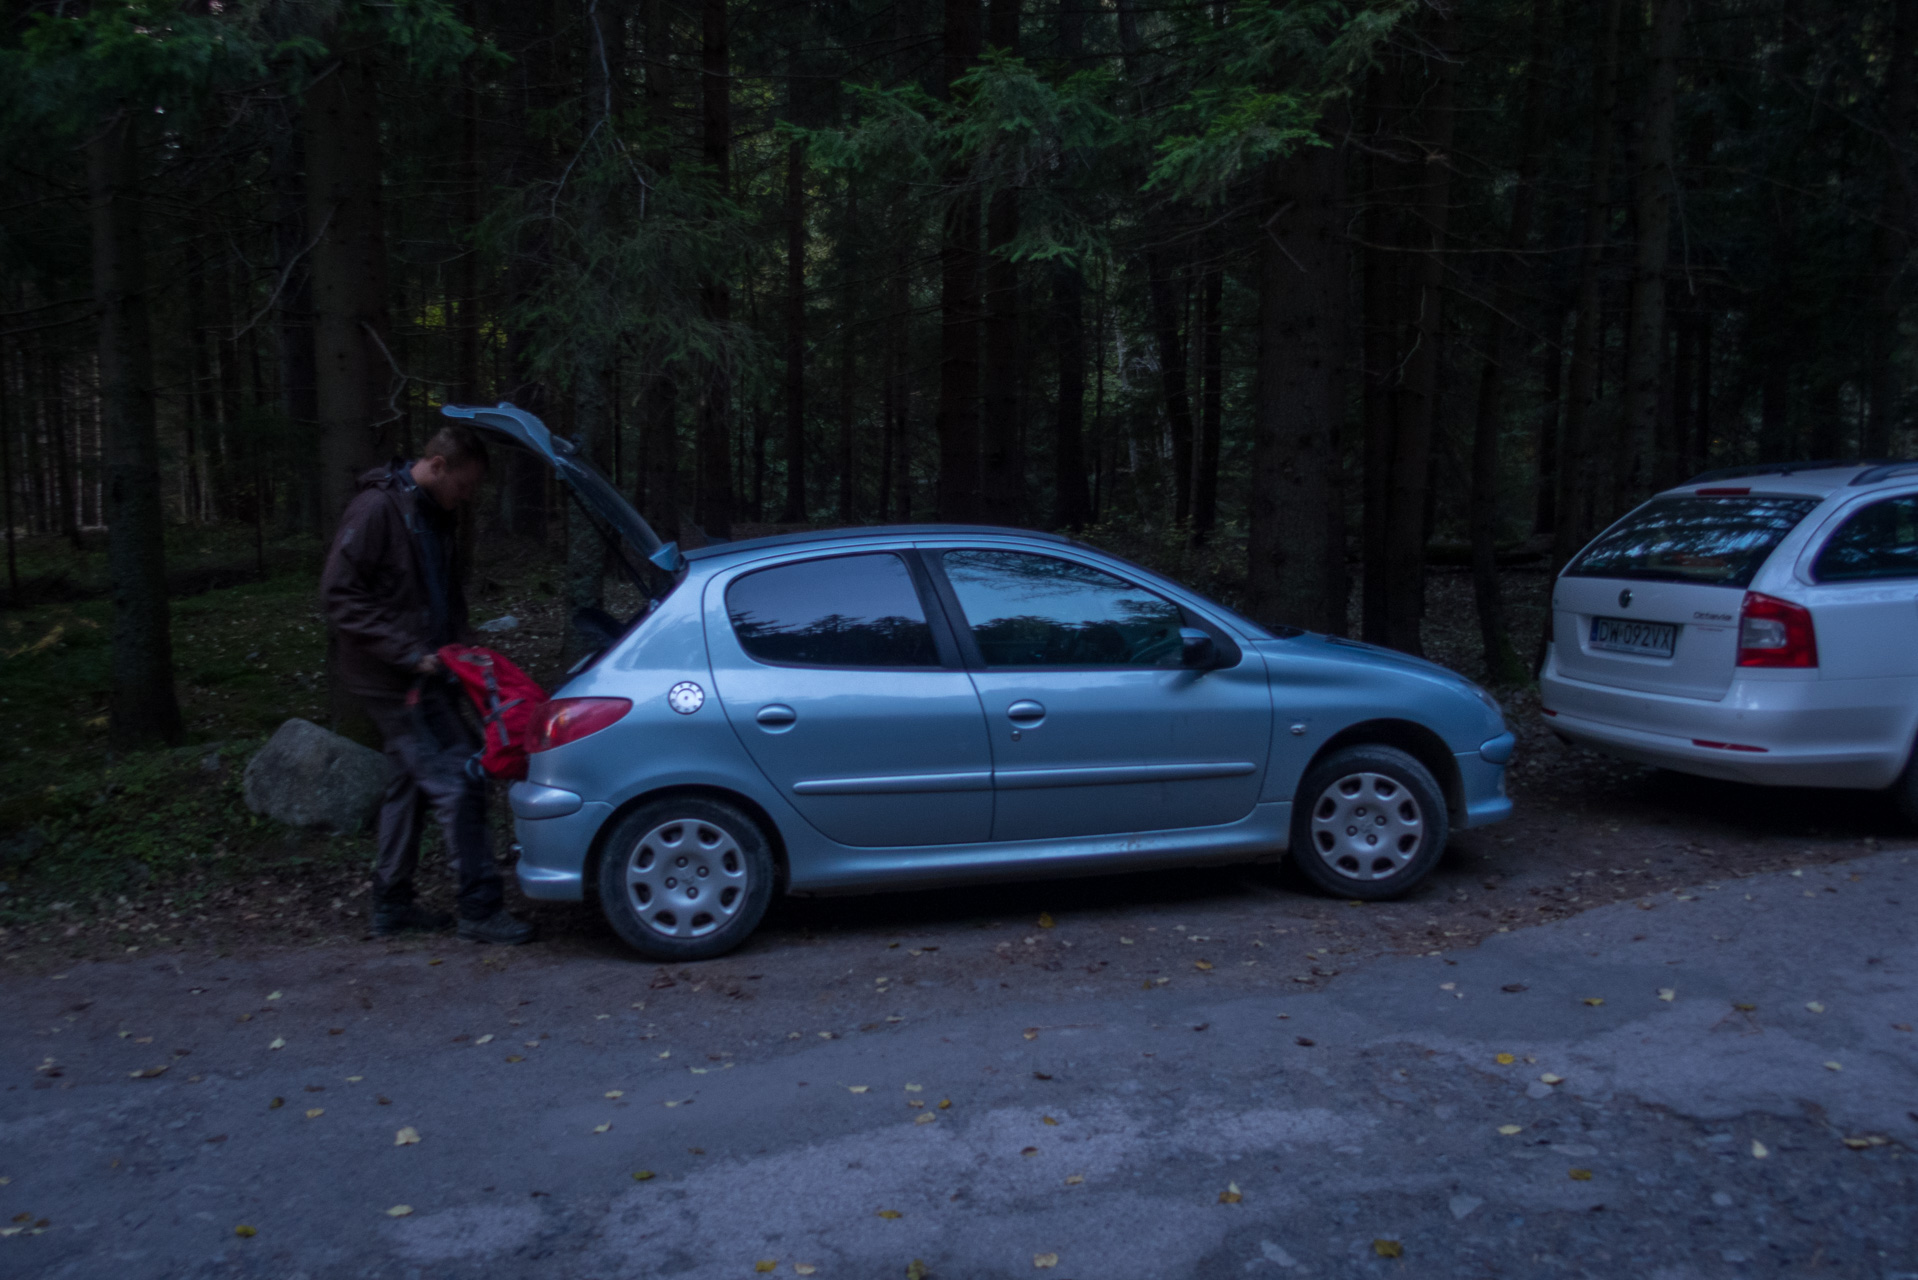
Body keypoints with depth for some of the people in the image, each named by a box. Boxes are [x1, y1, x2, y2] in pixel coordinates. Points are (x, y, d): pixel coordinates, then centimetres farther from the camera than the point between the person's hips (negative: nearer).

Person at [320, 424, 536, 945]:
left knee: (411, 783, 16)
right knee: (457, 782, -11)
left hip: (422, 674, 10)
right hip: (391, 681, -10)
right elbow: (339, 593, -19)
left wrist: (459, 646, 7)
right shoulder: (376, 509, -16)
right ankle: (479, 909, -4)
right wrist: (408, 652, -22)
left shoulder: (433, 515, 13)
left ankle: (391, 903, 28)